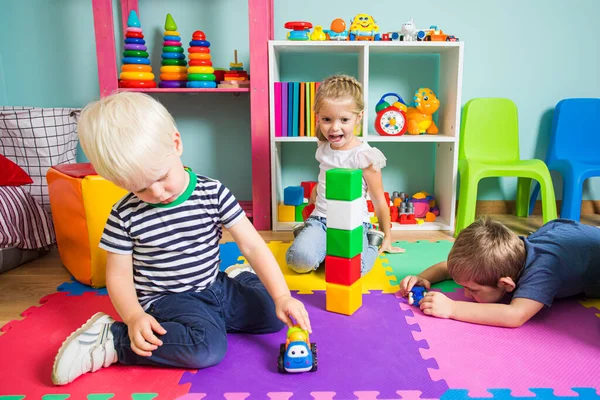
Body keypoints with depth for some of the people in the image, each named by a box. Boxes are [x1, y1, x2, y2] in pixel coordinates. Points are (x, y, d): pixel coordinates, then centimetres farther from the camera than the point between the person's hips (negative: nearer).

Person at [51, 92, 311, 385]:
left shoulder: (213, 193, -11)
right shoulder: (126, 215, -12)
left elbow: (252, 245, -12)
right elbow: (118, 274, -4)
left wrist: (282, 297, -20)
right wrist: (134, 317, -23)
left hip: (214, 287, 4)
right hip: (166, 299, -3)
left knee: (275, 315, -4)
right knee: (209, 347, -31)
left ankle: (238, 276, 22)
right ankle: (111, 338, -15)